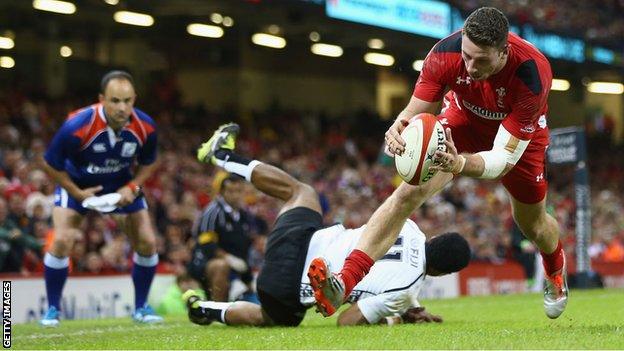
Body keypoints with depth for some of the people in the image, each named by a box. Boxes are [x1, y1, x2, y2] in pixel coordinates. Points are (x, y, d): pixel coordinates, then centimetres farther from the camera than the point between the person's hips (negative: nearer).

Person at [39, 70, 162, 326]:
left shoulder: (145, 127, -24)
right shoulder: (76, 126, -34)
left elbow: (148, 163, -2)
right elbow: (51, 165, -18)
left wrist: (132, 188, -18)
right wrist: (78, 194, -22)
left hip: (122, 185, 3)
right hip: (77, 183, -3)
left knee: (147, 242, -5)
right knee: (62, 241, -19)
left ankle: (141, 307, 14)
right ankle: (52, 309, 0)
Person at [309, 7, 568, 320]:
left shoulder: (533, 75, -41)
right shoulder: (444, 54, -35)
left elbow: (505, 158, -40)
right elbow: (415, 114, -25)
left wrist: (460, 164, -60)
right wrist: (399, 130, -50)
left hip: (520, 134, -1)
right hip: (463, 118, 1)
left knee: (532, 225, 15)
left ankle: (556, 268, 55)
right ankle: (344, 281, -32)